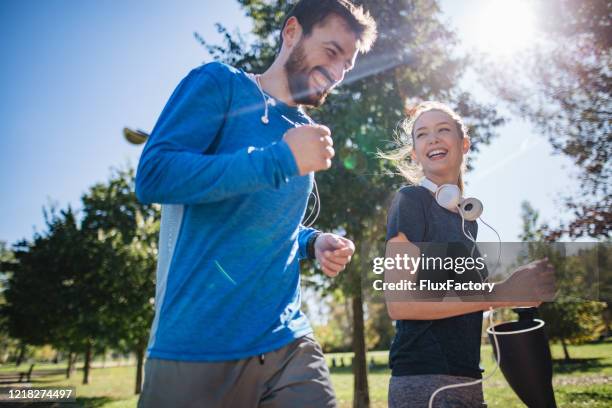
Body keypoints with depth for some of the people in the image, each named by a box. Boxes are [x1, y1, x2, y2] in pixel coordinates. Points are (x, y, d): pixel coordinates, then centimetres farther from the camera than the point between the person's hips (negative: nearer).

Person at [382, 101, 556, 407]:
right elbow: (399, 303, -19)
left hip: (467, 379, 8)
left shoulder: (468, 218, 12)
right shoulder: (410, 200, -9)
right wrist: (500, 293, -19)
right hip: (424, 382, -8)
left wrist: (522, 290, 3)